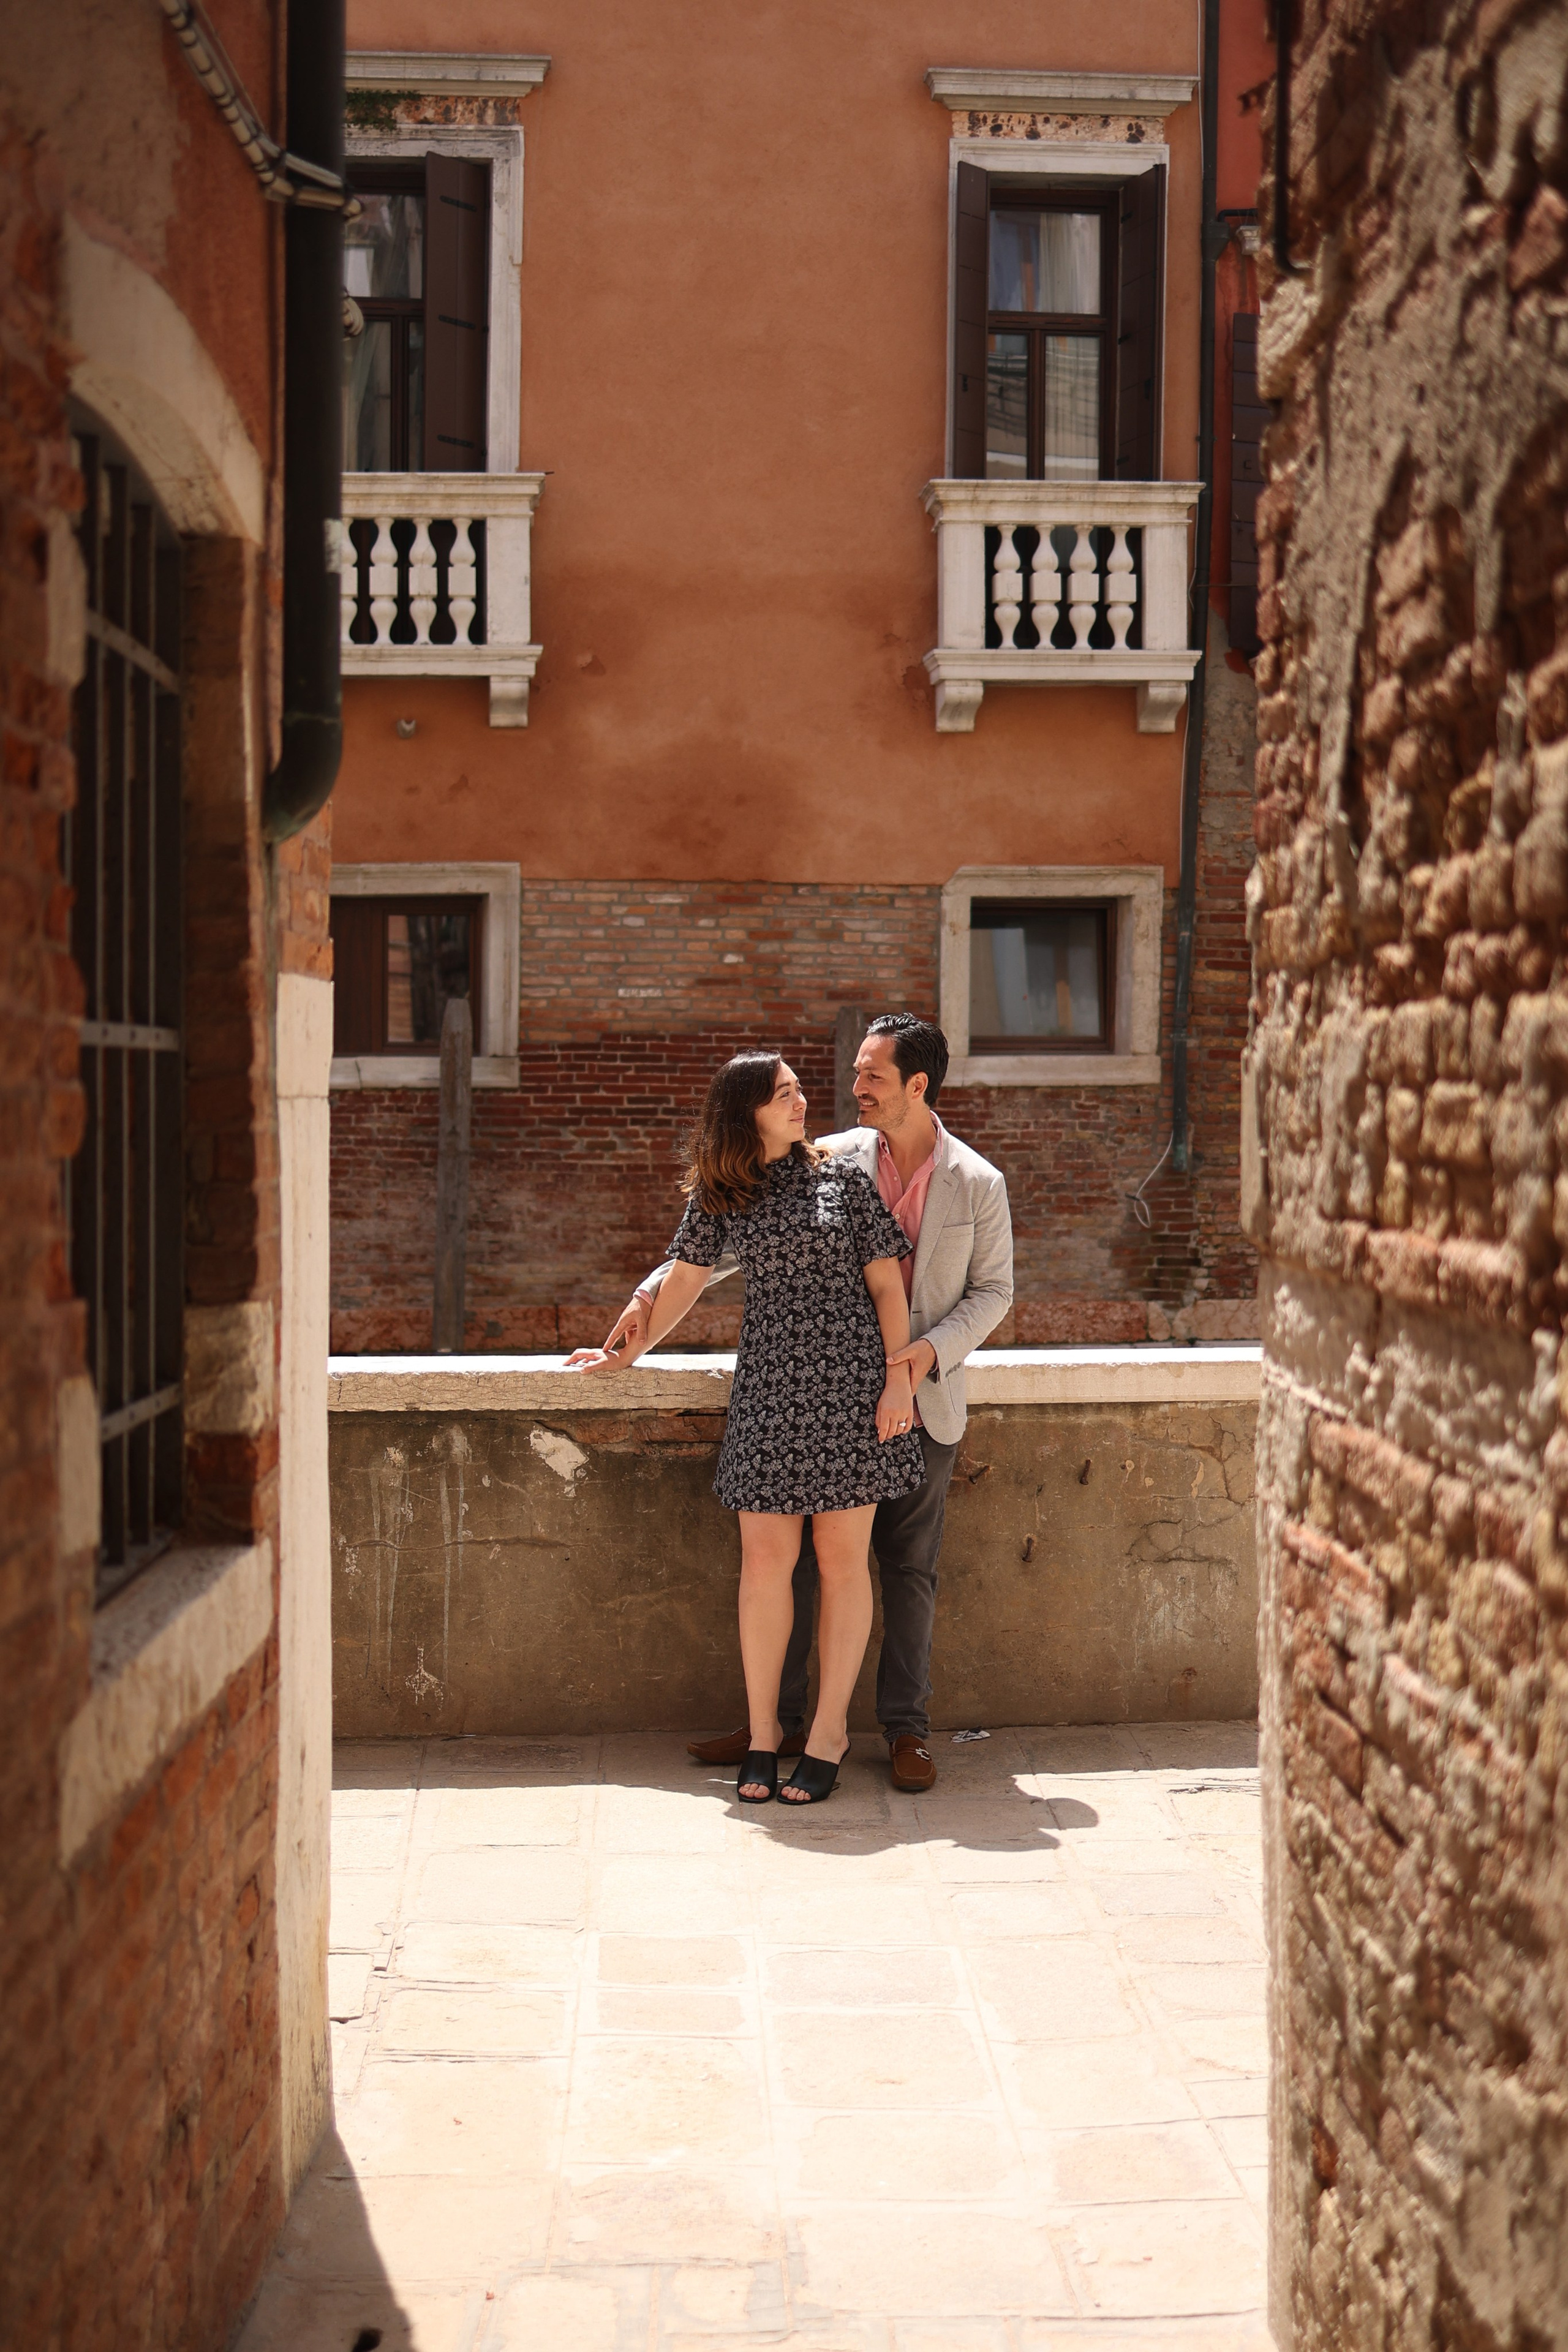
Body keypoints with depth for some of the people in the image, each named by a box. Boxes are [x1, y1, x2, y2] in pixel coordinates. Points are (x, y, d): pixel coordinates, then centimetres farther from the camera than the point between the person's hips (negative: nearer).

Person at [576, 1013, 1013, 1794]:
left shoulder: (978, 1184, -1)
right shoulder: (828, 1160, 0)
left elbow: (992, 1289, 5)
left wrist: (935, 1348, -12)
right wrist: (654, 1291, -8)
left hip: (920, 1404, -1)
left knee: (909, 1569, 7)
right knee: (792, 1558, 5)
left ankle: (906, 1729, 19)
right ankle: (777, 1723, 18)